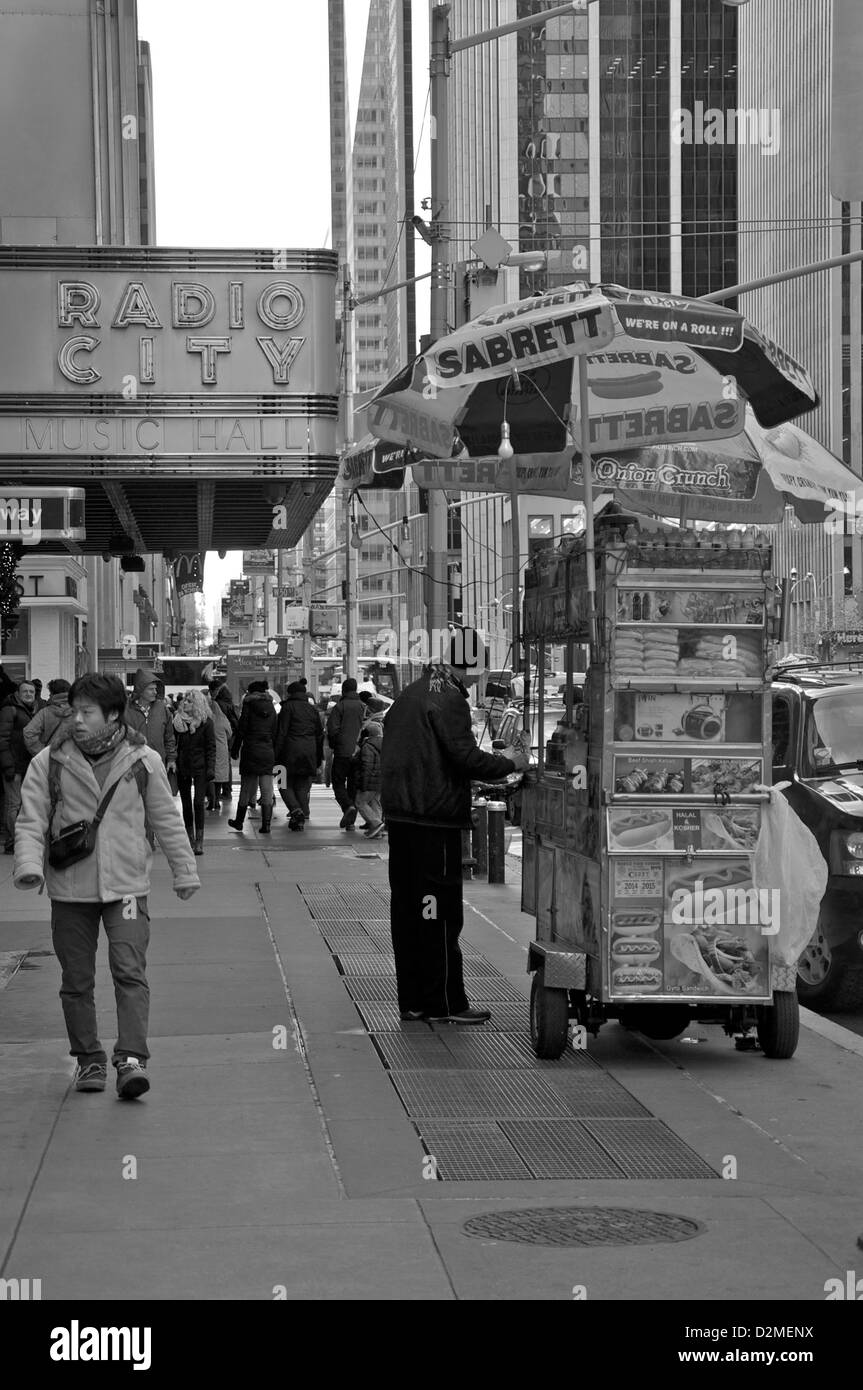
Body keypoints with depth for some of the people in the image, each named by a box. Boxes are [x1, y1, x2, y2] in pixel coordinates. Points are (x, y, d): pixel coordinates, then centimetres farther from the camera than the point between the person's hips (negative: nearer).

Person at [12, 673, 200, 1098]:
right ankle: (88, 1059, 21)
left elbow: (167, 820, 9)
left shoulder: (143, 761, 0)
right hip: (69, 890, 1)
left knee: (130, 971, -13)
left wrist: (184, 871, 13)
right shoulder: (49, 763, -2)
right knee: (76, 980, 8)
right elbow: (31, 821, -2)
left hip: (126, 886, -1)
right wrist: (29, 864, -19)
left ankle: (131, 1059, -14)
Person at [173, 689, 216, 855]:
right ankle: (190, 840, 16)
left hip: (200, 767, -3)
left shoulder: (205, 722, -2)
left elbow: (211, 748, -2)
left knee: (198, 802, -11)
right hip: (182, 768, 3)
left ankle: (199, 842, -8)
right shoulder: (178, 721, 6)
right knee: (186, 804, 7)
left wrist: (211, 770, -9)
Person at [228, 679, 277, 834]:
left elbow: (241, 729, -6)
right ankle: (266, 824, 0)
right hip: (268, 752, 3)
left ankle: (239, 821, 14)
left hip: (251, 750, -3)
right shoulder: (270, 708, 9)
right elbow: (275, 733, 9)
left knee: (247, 788, 5)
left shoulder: (249, 705, -4)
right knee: (267, 790, 2)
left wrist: (235, 750, 0)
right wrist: (275, 755, 12)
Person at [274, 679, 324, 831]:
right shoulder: (312, 709, 13)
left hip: (291, 750, -5)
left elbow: (281, 732, -9)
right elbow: (320, 734, 15)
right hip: (309, 752, 5)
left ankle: (296, 810, -16)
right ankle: (302, 817, 6)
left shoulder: (288, 706, -3)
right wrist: (319, 759, 19)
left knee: (286, 784, 5)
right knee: (302, 787, 10)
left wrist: (276, 754, -7)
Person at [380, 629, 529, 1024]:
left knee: (406, 907, 11)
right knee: (439, 911, -4)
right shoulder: (448, 700, -13)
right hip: (435, 818, -9)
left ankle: (412, 998, 16)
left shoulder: (408, 696, 16)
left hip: (399, 814, 9)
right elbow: (466, 758, -18)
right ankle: (444, 1003, 0)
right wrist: (511, 764, -6)